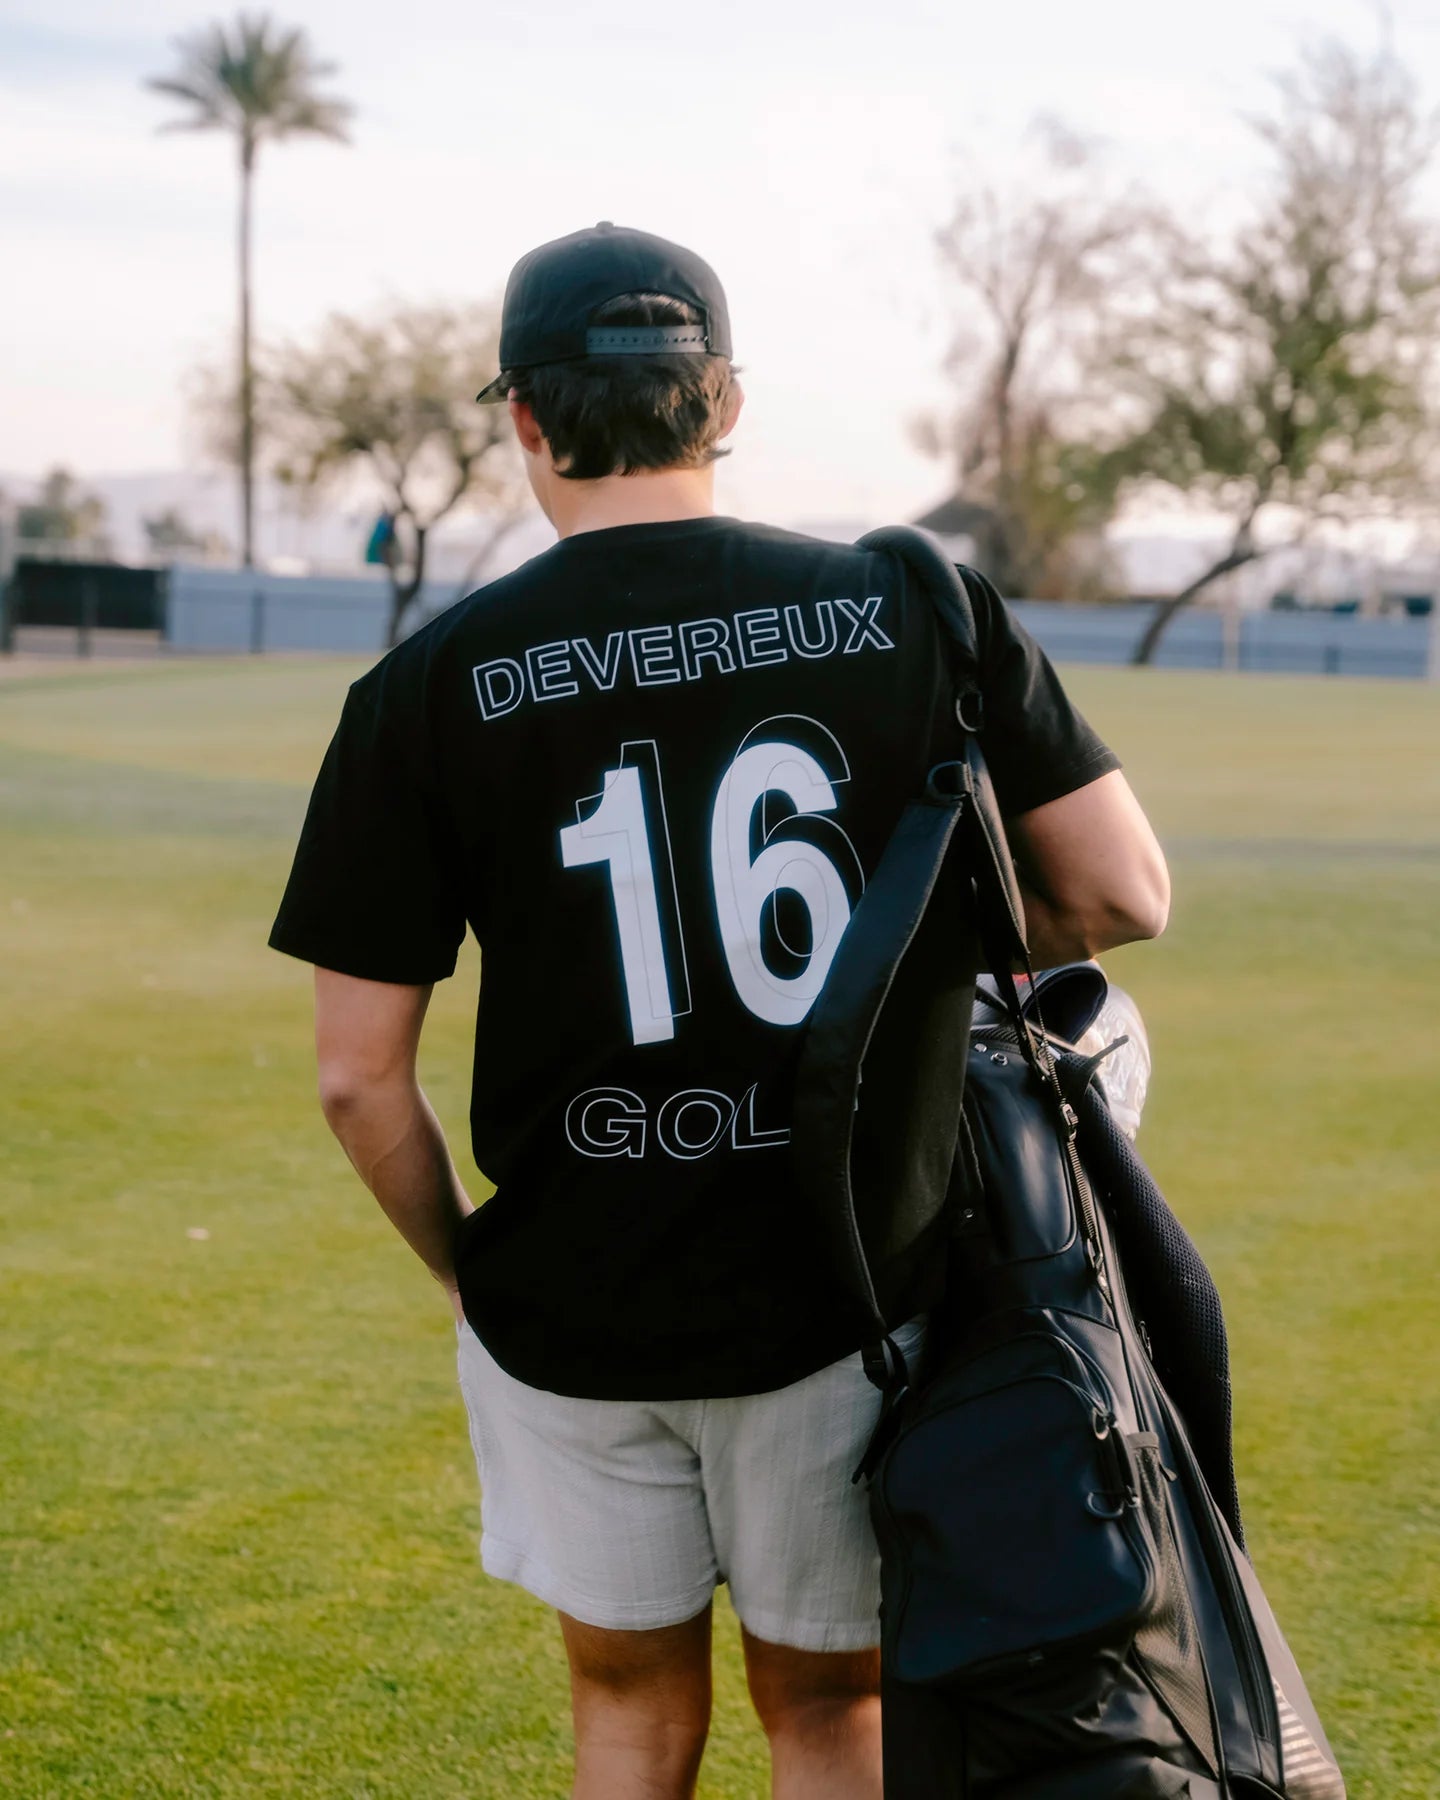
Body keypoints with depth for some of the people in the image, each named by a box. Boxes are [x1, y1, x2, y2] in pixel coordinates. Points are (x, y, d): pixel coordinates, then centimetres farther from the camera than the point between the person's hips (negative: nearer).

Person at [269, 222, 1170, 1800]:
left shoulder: (433, 687, -7)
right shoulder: (907, 610, -5)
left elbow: (358, 1076, -6)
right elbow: (1124, 895, -4)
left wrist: (462, 1264, 11)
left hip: (564, 1317, 0)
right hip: (837, 1301, 1)